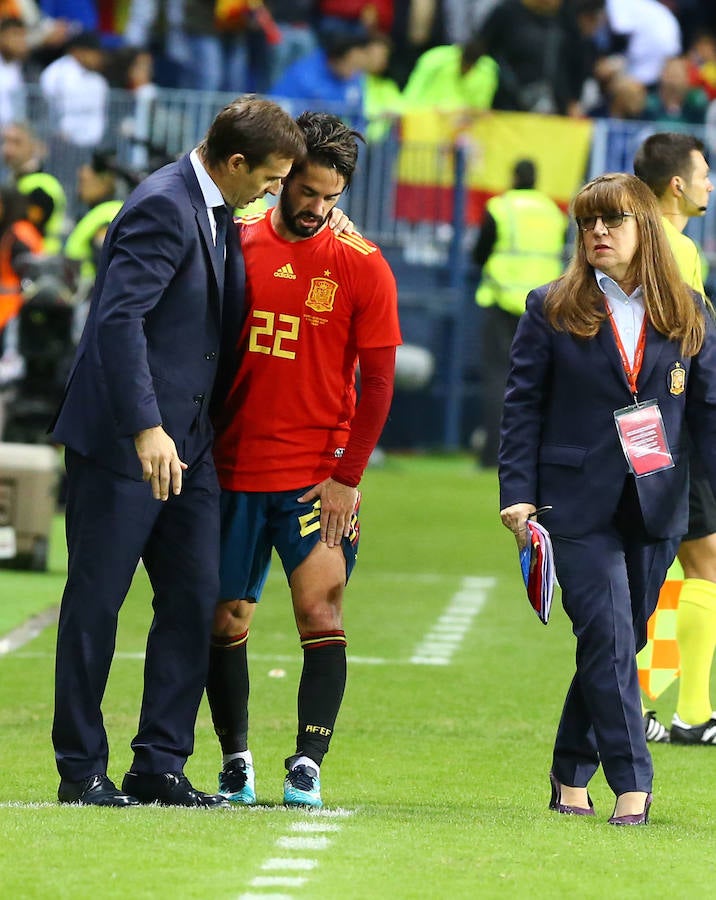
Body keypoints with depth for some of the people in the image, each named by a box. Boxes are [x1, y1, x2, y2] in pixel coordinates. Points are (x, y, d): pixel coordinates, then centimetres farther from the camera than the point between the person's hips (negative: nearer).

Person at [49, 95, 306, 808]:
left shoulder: (214, 212, 13)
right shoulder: (163, 208, -16)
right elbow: (119, 319, -25)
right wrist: (146, 429, -32)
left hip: (184, 441, 9)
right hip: (121, 440, -9)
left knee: (195, 601, 4)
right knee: (95, 603, 1)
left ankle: (159, 766, 9)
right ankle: (81, 769, 8)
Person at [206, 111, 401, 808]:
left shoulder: (360, 266, -2)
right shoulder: (236, 245, 3)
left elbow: (377, 382, -1)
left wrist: (346, 477, -6)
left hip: (317, 478, -2)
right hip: (233, 470, 2)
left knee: (322, 614, -13)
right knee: (224, 622, 6)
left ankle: (307, 767, -12)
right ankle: (235, 763, 20)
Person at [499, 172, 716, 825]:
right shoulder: (552, 310, 2)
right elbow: (523, 406, 2)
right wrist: (518, 494, -7)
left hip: (656, 505, 3)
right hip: (579, 503, -3)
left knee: (619, 643, 7)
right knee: (607, 642, -12)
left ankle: (572, 775, 22)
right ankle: (631, 784, -10)